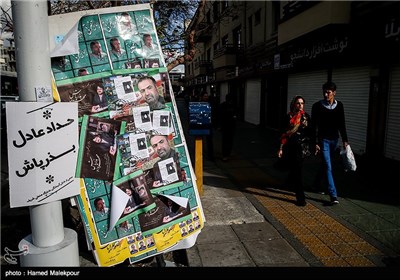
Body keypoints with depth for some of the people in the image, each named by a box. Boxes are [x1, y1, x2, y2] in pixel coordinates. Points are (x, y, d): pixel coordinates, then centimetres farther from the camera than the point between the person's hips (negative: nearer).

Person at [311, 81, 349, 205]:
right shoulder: (317, 106, -8)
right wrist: (316, 143, -14)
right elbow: (314, 126, -10)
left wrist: (345, 140, 8)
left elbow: (342, 124, 11)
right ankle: (333, 196, -9)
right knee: (328, 167, -8)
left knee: (326, 165, 16)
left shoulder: (339, 105, 5)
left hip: (334, 139, 5)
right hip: (323, 140, -5)